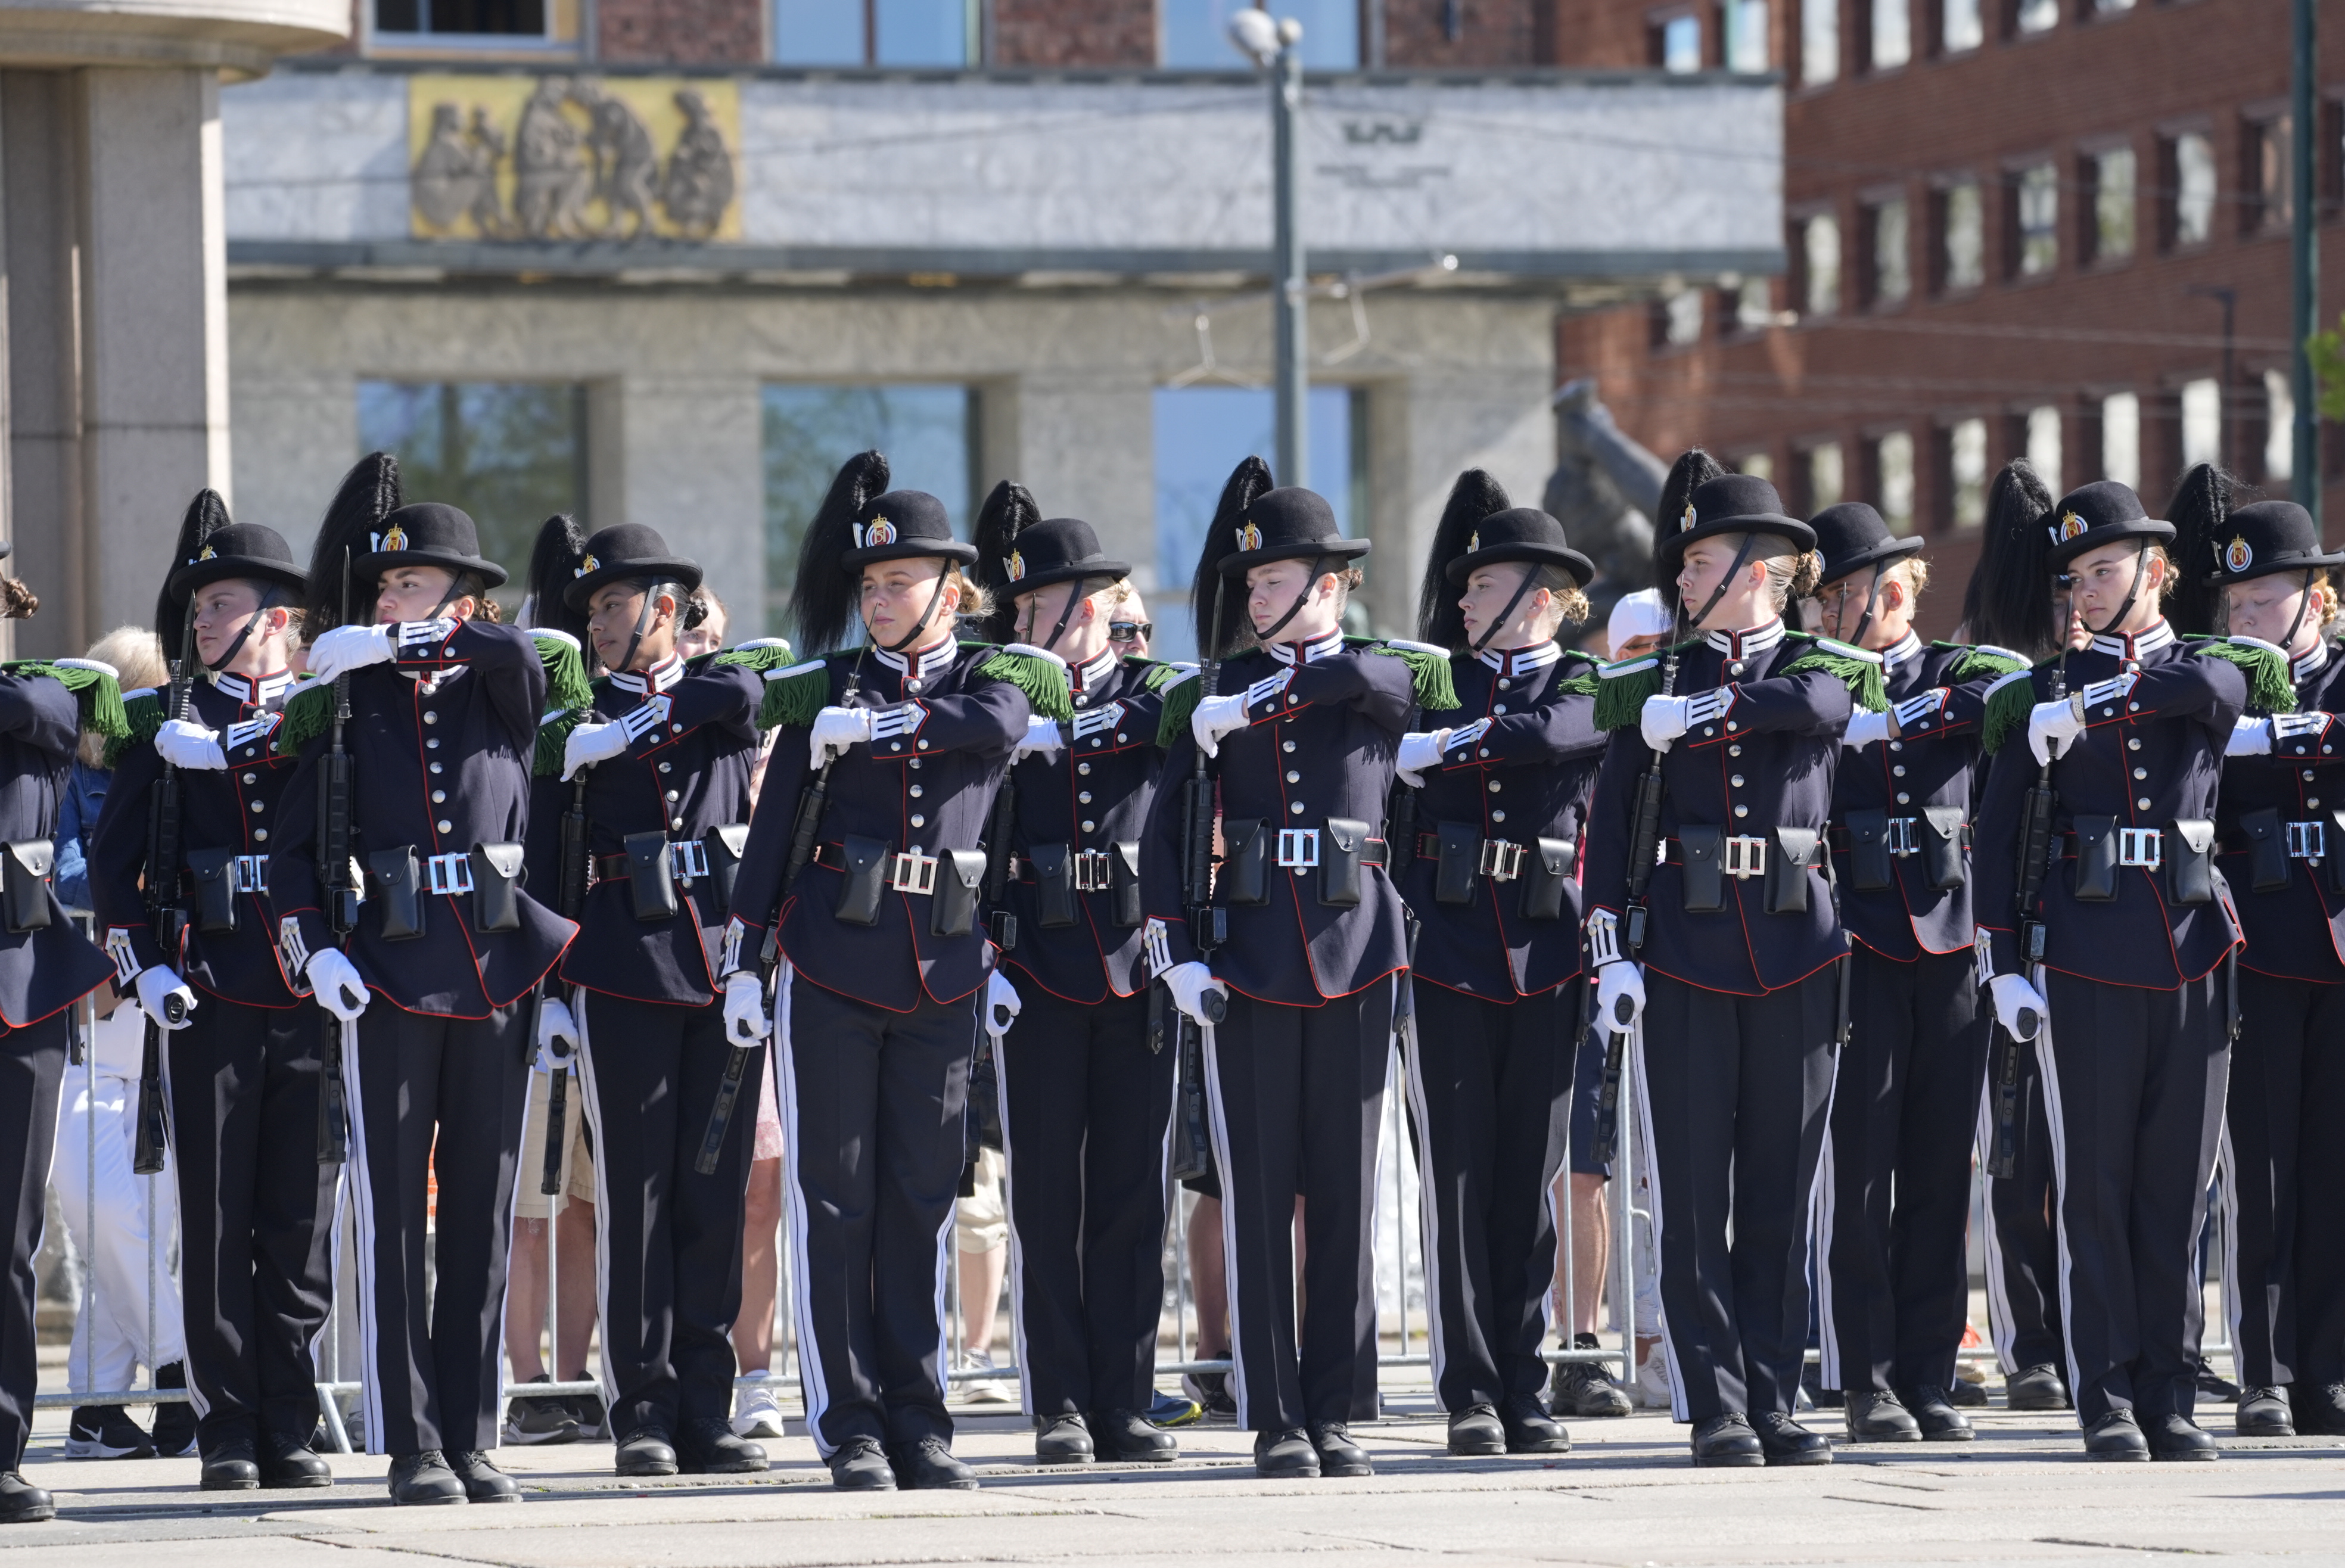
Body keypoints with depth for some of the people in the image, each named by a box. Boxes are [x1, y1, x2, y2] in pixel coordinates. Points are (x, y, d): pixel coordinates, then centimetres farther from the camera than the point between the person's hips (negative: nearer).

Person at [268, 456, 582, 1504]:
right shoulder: (343, 705, 6)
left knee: (482, 1211, 5)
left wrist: (395, 642, -13)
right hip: (388, 976, -1)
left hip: (497, 973, 1)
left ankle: (472, 1442, 10)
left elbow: (526, 657, -17)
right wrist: (313, 948, -10)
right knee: (394, 1211, -3)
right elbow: (293, 849, 5)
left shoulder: (502, 696, 8)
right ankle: (412, 1448, -1)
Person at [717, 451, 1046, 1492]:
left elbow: (998, 722, -19)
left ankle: (917, 1423, 9)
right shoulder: (826, 692, 5)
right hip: (831, 965, -1)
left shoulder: (994, 679, 7)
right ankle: (850, 1428, 2)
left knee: (921, 1198, 4)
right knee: (834, 1196, -1)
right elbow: (772, 830, 4)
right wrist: (742, 965, -1)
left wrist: (872, 725, -17)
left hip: (943, 971, 1)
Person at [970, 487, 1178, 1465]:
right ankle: (1060, 1408, 4)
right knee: (1046, 1196, 0)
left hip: (1138, 971, 1)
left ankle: (1125, 1403, 7)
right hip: (1037, 972, -1)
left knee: (1132, 1194, 2)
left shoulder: (1155, 694, 9)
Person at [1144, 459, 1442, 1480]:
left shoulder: (1388, 685, 4)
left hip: (1355, 961, 0)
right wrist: (1179, 959, -6)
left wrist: (1254, 701, -14)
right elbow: (1163, 840, 4)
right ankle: (1276, 1422, 3)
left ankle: (1337, 1414, 9)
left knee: (1345, 1193, 2)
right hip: (1248, 963, 0)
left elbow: (1363, 675, -22)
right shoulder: (1209, 703, 6)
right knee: (1257, 1194, -1)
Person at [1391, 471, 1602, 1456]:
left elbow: (1546, 733, -16)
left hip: (1544, 958, -1)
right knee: (1457, 1173, -2)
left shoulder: (1588, 687, 4)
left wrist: (1438, 746, -15)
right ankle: (1469, 1396, 1)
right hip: (1446, 952, 1)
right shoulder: (1438, 677, 13)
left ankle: (1524, 1390, 8)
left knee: (1528, 1178, 3)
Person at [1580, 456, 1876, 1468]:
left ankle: (1773, 1404, 8)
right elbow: (1610, 825, 2)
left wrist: (1694, 713, -13)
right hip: (1685, 953, 0)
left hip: (1797, 954, 0)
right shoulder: (1652, 684, 7)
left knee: (1782, 1188, 3)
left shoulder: (1830, 668, 6)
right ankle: (1717, 1413, -1)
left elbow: (1815, 705, -20)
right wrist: (1612, 952, -8)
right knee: (1694, 1190, -3)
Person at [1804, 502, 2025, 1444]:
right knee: (1857, 1170, -5)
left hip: (1950, 949, 1)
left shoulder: (1961, 674, 8)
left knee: (1939, 1172, 3)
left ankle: (1929, 1380, 9)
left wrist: (1896, 718, -17)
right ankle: (1868, 1388, -1)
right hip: (1853, 950, -1)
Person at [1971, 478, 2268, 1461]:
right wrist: (2003, 964, -2)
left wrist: (2087, 710, -13)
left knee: (2178, 1183, 3)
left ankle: (2170, 1399, 8)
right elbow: (1998, 836, 6)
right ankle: (2108, 1403, 1)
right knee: (2098, 1185, -2)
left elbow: (2208, 688, -19)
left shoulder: (2219, 670, 8)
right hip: (2086, 959, -1)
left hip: (2193, 953, 1)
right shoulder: (2042, 696, 8)